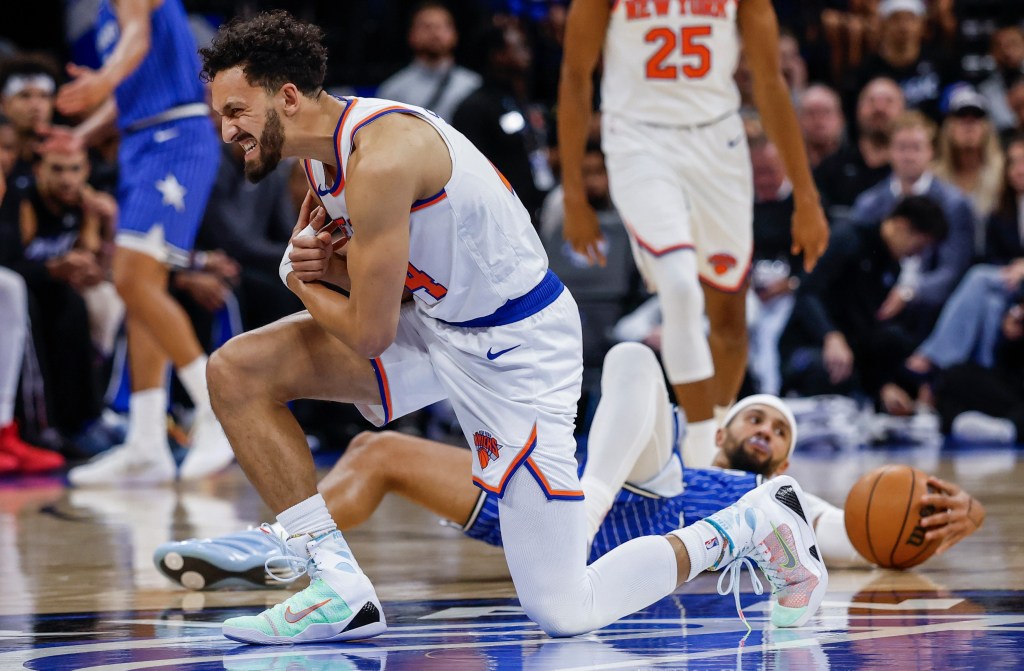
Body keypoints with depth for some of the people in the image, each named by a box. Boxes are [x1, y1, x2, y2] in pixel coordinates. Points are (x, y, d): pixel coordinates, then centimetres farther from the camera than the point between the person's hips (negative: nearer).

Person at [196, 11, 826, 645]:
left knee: (562, 613, -9)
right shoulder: (324, 148, 2)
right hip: (434, 324, 9)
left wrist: (299, 279, -4)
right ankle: (340, 590, -4)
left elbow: (370, 332, -24)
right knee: (238, 370, -5)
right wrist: (321, 260, -6)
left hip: (516, 348, -9)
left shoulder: (381, 156, -28)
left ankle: (757, 521, 12)